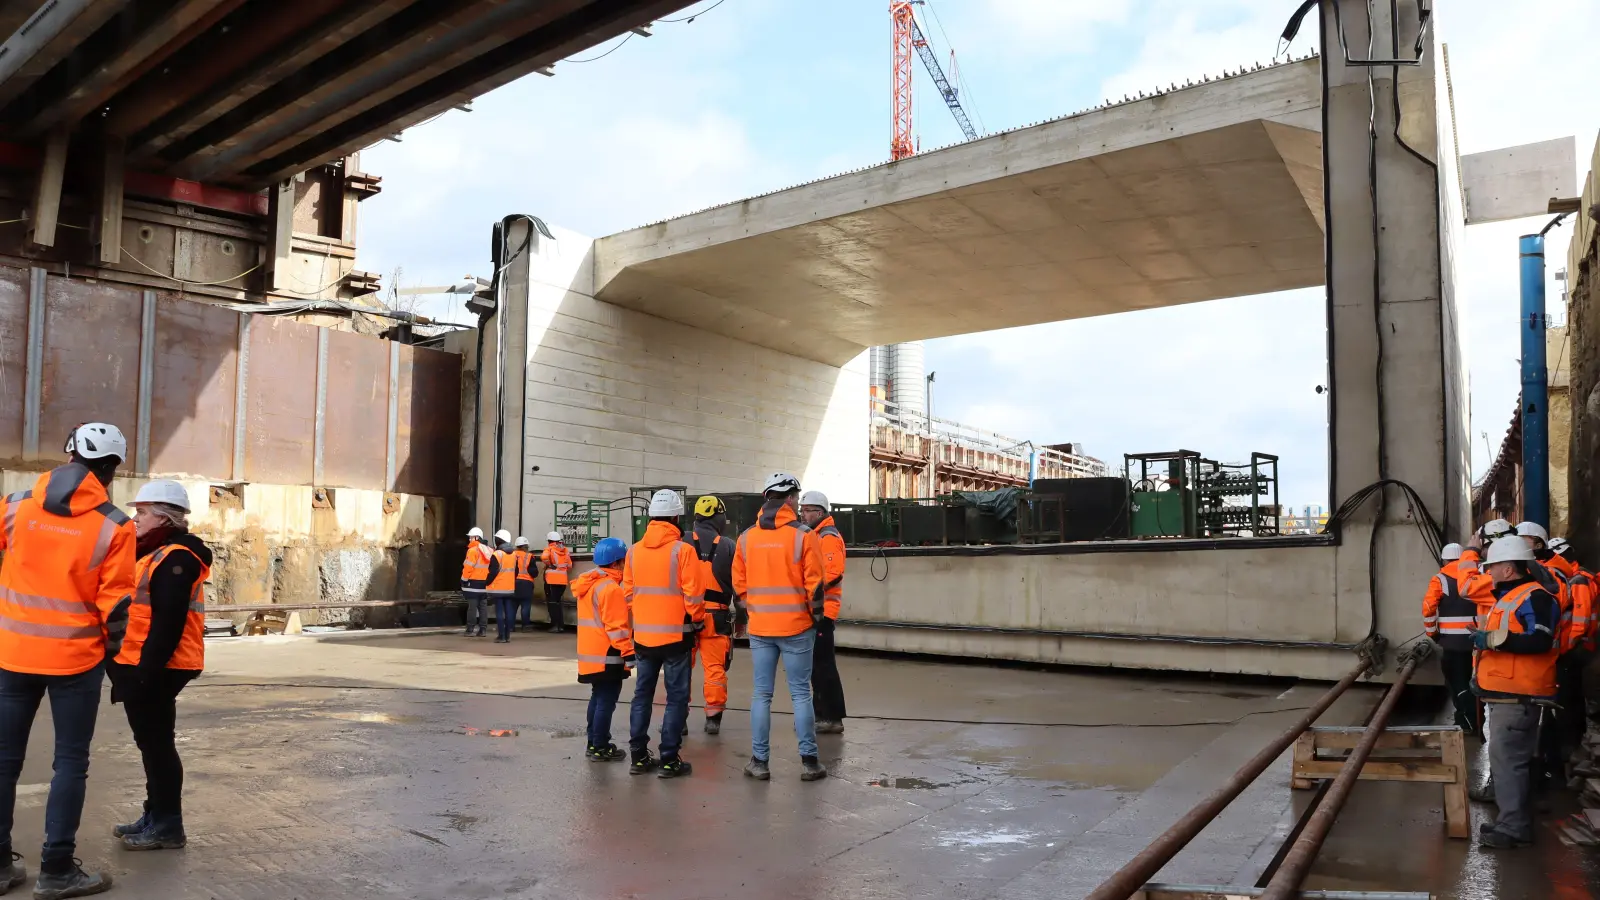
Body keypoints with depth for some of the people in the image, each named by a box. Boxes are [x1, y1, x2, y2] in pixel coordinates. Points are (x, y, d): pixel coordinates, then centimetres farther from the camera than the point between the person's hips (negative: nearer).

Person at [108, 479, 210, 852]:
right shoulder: (158, 554, 16)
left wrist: (146, 672, -24)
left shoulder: (175, 558, -18)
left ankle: (167, 825, 6)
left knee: (157, 744, -3)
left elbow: (168, 624, -23)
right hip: (142, 666, 10)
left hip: (154, 670, -10)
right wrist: (136, 669, 18)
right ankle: (155, 816, 26)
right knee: (150, 743, 16)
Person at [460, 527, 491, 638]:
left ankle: (470, 630, -3)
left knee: (472, 607, -4)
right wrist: (487, 580, 15)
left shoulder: (473, 550, -12)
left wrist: (464, 580, -6)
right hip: (485, 583, 7)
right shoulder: (488, 551, 12)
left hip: (473, 583, -7)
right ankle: (482, 630, 9)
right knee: (482, 607, 9)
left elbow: (468, 567, -15)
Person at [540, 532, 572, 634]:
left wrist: (549, 565, -8)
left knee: (552, 602, 1)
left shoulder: (549, 549, -2)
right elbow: (569, 566, 12)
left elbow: (544, 557, -24)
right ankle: (560, 625, 15)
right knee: (557, 601, 17)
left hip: (552, 579, -5)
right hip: (563, 580, 5)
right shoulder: (565, 550, 13)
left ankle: (556, 625, -6)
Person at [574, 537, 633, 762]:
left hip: (592, 653, 10)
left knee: (598, 698, 18)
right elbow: (616, 626, -22)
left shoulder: (589, 584, 13)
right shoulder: (610, 588, -18)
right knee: (606, 701, -3)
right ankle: (601, 749, 2)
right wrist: (628, 653, -19)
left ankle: (593, 744, 26)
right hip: (608, 656, -10)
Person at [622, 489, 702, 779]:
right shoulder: (683, 550, -12)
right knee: (677, 697, 3)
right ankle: (669, 760, 4)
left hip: (643, 635, 5)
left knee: (642, 695, 13)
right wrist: (697, 621, 5)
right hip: (676, 634, -5)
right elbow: (692, 595, -12)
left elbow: (627, 593, 7)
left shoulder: (634, 551, 3)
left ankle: (639, 756, 17)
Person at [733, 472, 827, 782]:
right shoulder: (803, 534, -9)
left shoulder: (746, 537, 2)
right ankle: (808, 761, 9)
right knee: (800, 693, 5)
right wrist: (815, 614, 5)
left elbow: (739, 584, 6)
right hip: (796, 627, -3)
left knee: (762, 694, 10)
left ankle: (759, 761, 13)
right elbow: (815, 583, -9)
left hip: (759, 628, 3)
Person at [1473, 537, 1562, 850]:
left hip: (1518, 696, -11)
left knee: (1507, 758, -12)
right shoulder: (1506, 598, 20)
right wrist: (1480, 673, 23)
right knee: (1508, 757, 16)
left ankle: (1515, 828, -9)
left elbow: (1540, 641, -27)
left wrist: (1495, 639, -27)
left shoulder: (1534, 597, -13)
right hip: (1504, 694, 11)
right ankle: (1514, 821, 25)